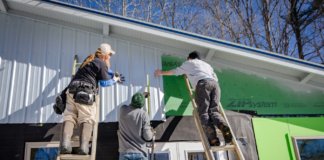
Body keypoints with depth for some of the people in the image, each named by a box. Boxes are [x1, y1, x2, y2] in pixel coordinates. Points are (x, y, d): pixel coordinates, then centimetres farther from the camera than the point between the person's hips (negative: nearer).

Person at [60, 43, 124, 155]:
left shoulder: (90, 59, 27)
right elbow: (104, 82, 5)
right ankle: (83, 147, -20)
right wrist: (115, 79, 20)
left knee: (69, 117, -3)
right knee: (87, 119, -7)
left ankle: (65, 144, -18)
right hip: (86, 93, -7)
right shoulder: (101, 63, 2)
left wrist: (114, 74, 43)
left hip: (73, 91, 7)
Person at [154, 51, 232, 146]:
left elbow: (175, 72, 41)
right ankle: (223, 126, -36)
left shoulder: (188, 63, 29)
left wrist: (161, 73, 58)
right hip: (214, 84, 5)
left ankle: (213, 139, -31)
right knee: (214, 111, -4)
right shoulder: (207, 64, 40)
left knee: (203, 113, -11)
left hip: (202, 83, -4)